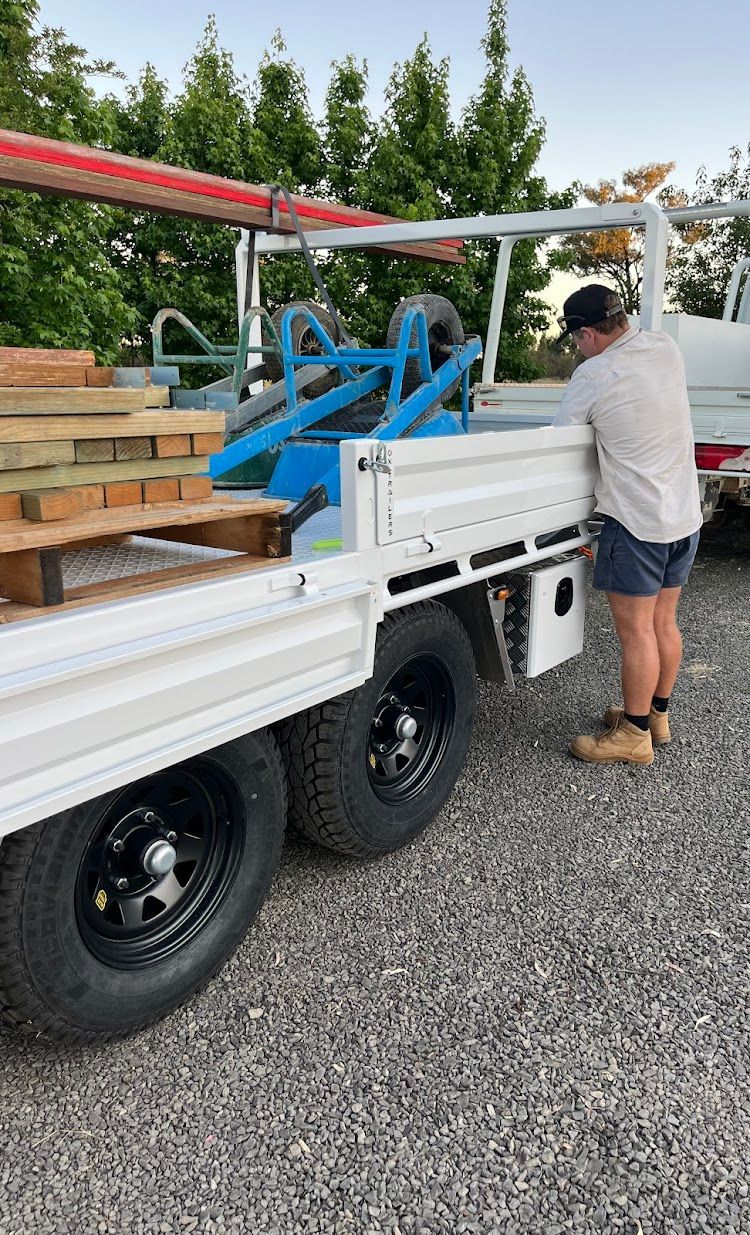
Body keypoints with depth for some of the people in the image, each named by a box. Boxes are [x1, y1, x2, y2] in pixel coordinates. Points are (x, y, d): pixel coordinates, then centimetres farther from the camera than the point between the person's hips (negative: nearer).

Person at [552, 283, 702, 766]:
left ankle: (634, 734, 12)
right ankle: (657, 715, 31)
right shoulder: (667, 348, 4)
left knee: (636, 630, 1)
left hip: (638, 519, -8)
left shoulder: (593, 376, -16)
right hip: (685, 513, 8)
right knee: (664, 622, 17)